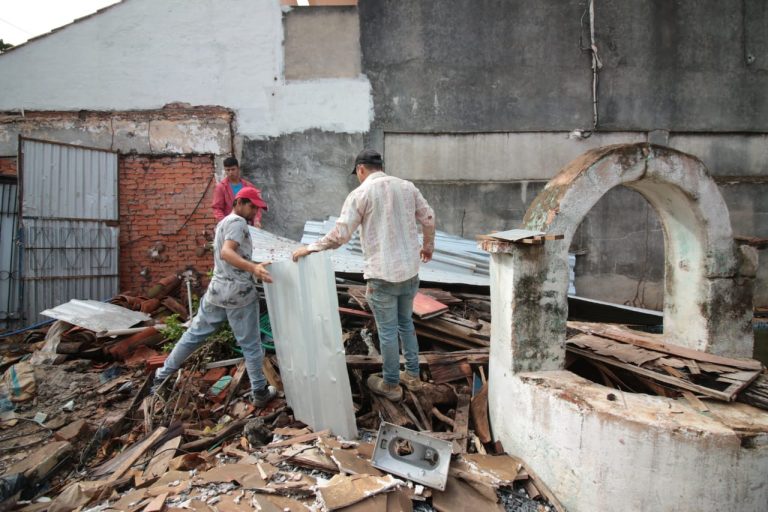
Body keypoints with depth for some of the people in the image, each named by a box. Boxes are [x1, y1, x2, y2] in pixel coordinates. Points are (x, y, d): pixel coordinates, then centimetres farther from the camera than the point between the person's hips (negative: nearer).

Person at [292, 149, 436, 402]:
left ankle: (390, 384, 24)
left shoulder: (360, 193, -10)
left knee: (388, 331, 8)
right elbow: (428, 219, 10)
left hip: (383, 274, -6)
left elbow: (340, 234, -13)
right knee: (406, 323, 22)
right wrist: (428, 246, 27)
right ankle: (413, 375, 34)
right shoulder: (407, 186, 5)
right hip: (410, 270, 6)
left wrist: (310, 248, -1)